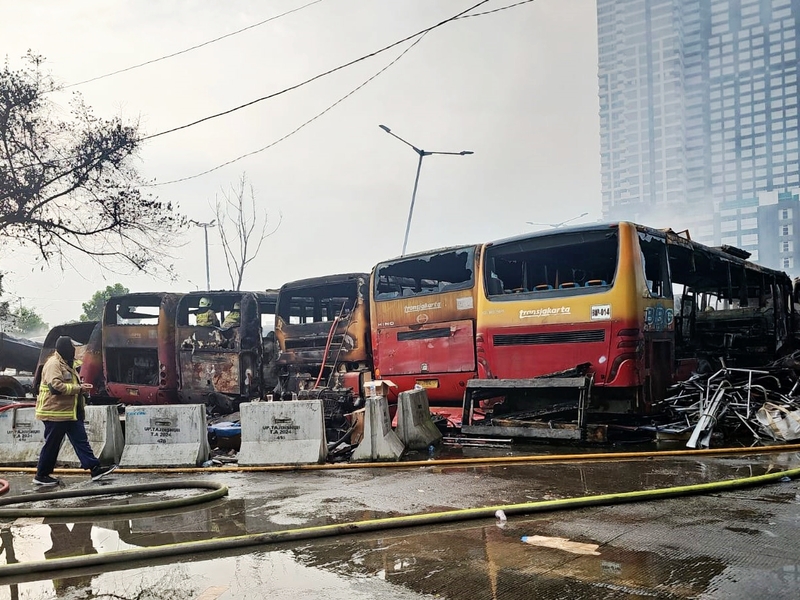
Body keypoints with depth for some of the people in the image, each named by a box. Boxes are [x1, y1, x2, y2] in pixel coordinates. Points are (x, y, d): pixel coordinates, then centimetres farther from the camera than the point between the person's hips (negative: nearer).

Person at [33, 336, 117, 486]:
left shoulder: (66, 364, 17)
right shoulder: (53, 364, -16)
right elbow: (56, 386, -28)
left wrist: (81, 387, 9)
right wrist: (78, 388, -21)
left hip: (71, 412, 10)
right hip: (56, 413, -10)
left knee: (81, 441, 6)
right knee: (52, 445, 1)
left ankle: (95, 469, 6)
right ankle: (41, 476, 14)